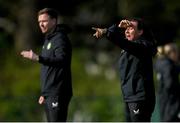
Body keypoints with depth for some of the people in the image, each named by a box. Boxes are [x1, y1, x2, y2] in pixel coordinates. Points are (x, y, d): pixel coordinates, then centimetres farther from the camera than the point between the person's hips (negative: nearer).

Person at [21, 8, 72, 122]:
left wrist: (38, 58, -39)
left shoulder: (60, 39, -11)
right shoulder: (48, 39, 20)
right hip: (49, 95, 10)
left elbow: (62, 60, -28)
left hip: (58, 94, -10)